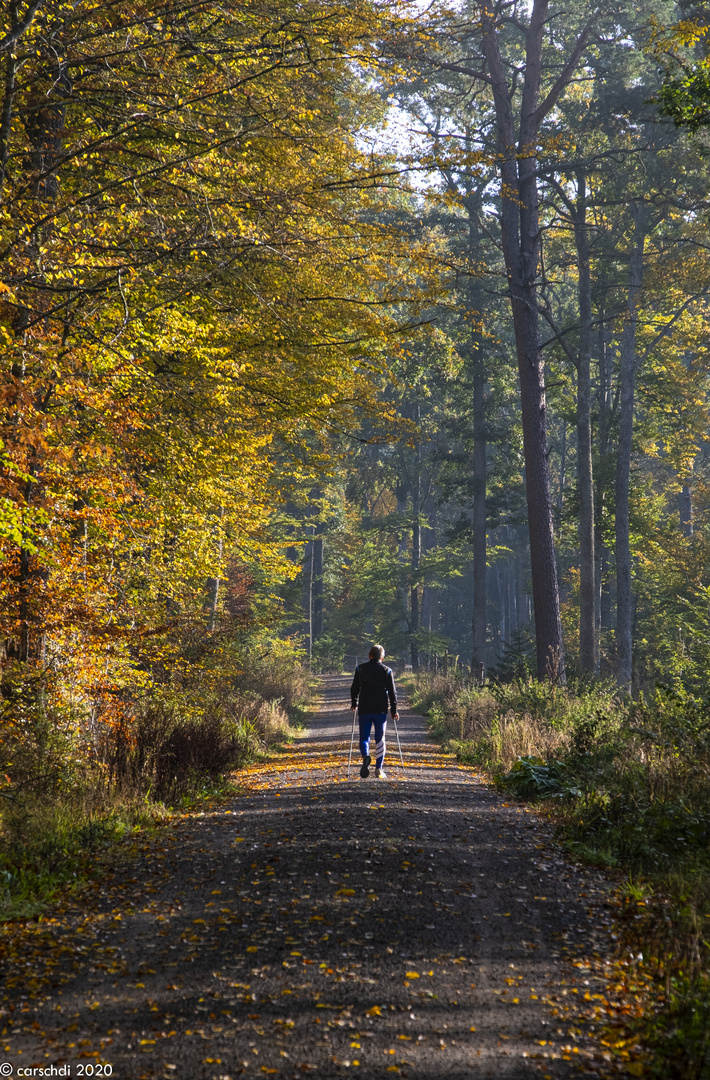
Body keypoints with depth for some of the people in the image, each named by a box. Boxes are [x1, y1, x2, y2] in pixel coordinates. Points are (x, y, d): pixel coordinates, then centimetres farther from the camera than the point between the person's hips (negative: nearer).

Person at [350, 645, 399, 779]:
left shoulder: (360, 669, 3)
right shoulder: (387, 671, 2)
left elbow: (354, 688, 8)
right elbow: (392, 692, 1)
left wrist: (354, 704, 24)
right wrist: (394, 710, 8)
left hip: (364, 709, 0)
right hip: (381, 710, 0)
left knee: (364, 737, 7)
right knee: (380, 739, 8)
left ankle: (365, 756, -23)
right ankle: (379, 769, 3)